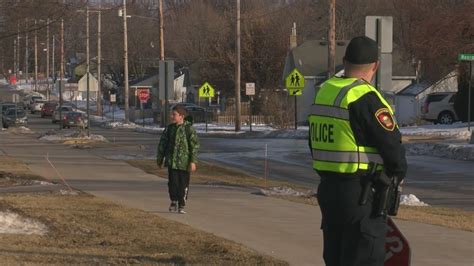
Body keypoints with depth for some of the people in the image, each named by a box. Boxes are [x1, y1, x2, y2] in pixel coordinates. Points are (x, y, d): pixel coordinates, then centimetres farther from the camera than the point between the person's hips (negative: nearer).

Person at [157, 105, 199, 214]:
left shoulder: (189, 129, -5)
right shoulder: (169, 128, 7)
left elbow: (195, 145, -6)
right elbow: (162, 144, 15)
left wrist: (193, 161, -12)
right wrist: (160, 159, 16)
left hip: (184, 162, -3)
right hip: (172, 162, 3)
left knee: (183, 184, 2)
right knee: (172, 182, -1)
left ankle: (181, 205, 13)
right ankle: (174, 201, 17)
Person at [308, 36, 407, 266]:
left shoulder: (323, 92, 10)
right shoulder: (365, 98, -16)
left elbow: (314, 143, 18)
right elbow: (391, 144, -15)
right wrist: (397, 175, 4)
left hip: (327, 188, 8)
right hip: (362, 194, -8)